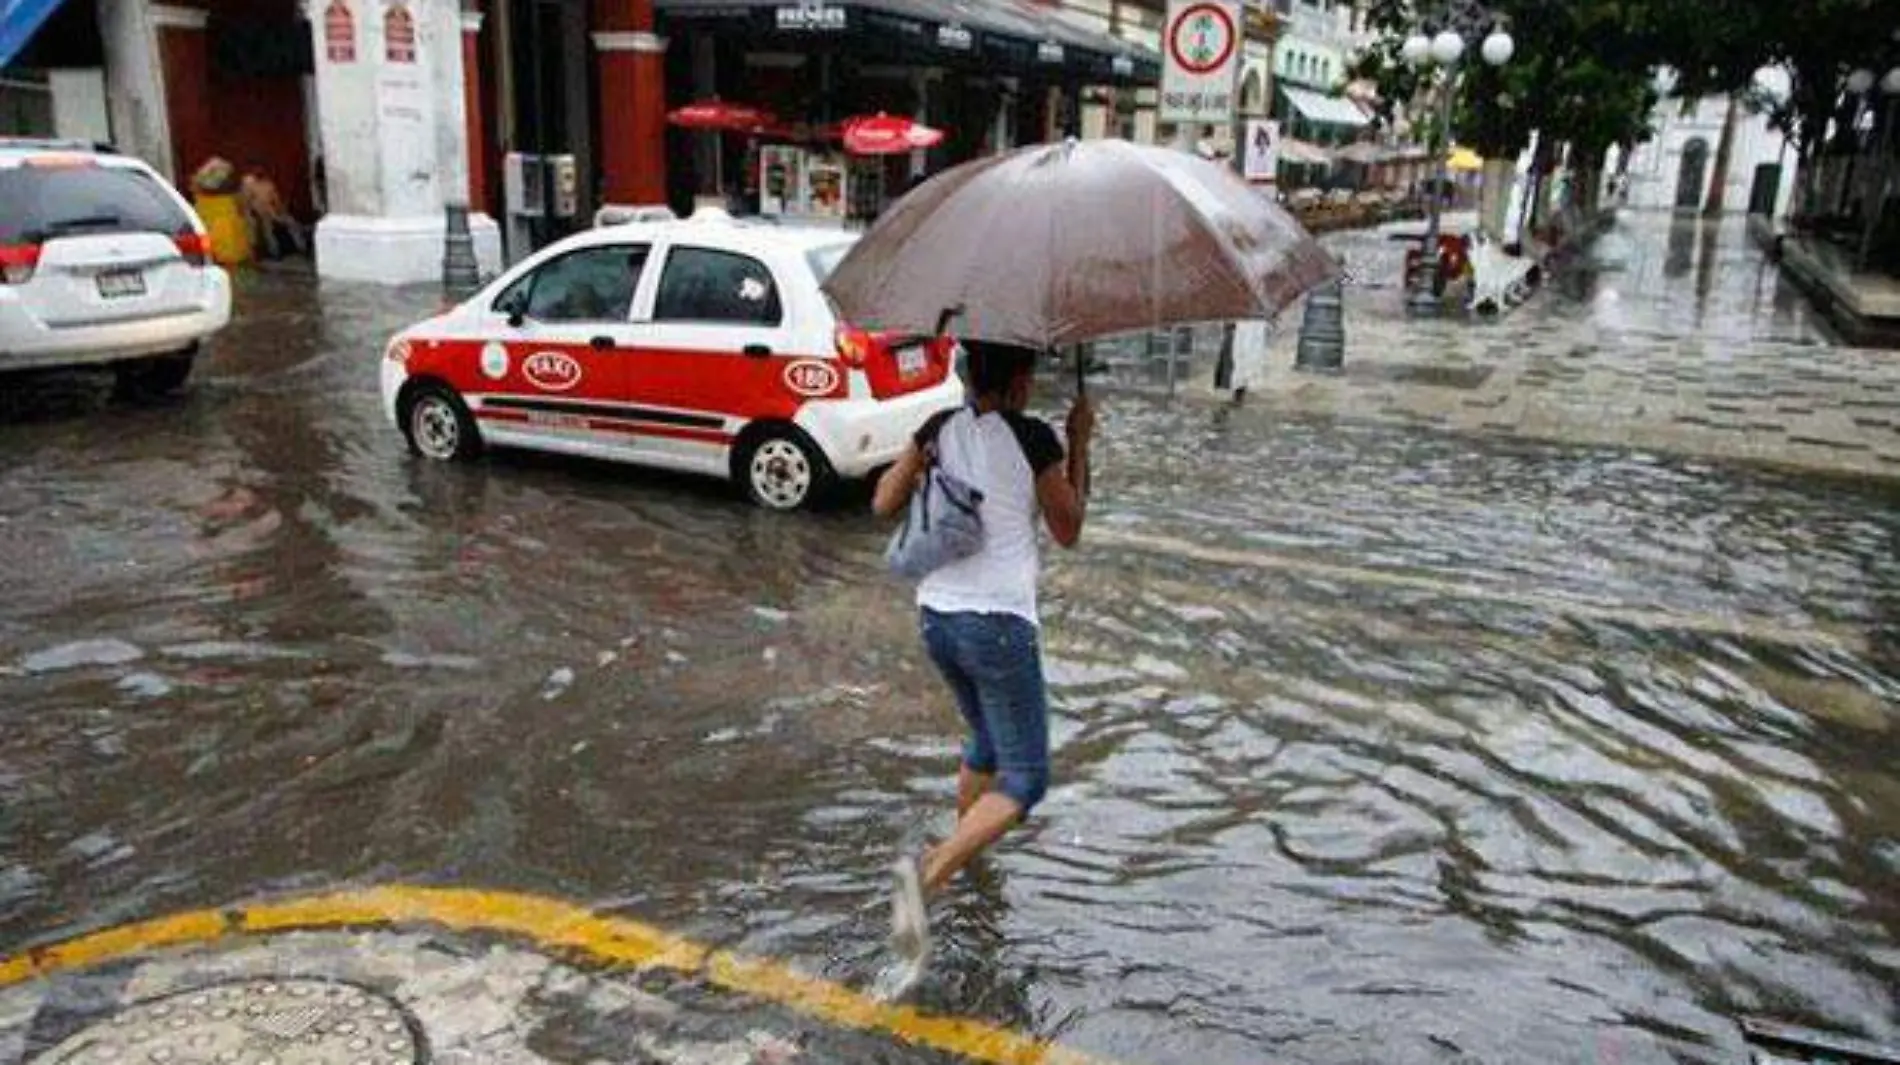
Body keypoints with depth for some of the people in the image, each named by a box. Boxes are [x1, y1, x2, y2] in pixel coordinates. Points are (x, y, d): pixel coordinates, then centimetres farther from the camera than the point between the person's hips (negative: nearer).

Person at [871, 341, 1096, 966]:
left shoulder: (940, 429, 3)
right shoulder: (1033, 439, -10)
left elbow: (883, 504, 10)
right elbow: (1068, 532, 1)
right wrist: (1079, 446, 8)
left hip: (935, 617, 7)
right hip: (999, 623, -7)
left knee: (985, 744, 29)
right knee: (1025, 778, 0)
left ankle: (963, 853, 41)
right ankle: (930, 872, -20)